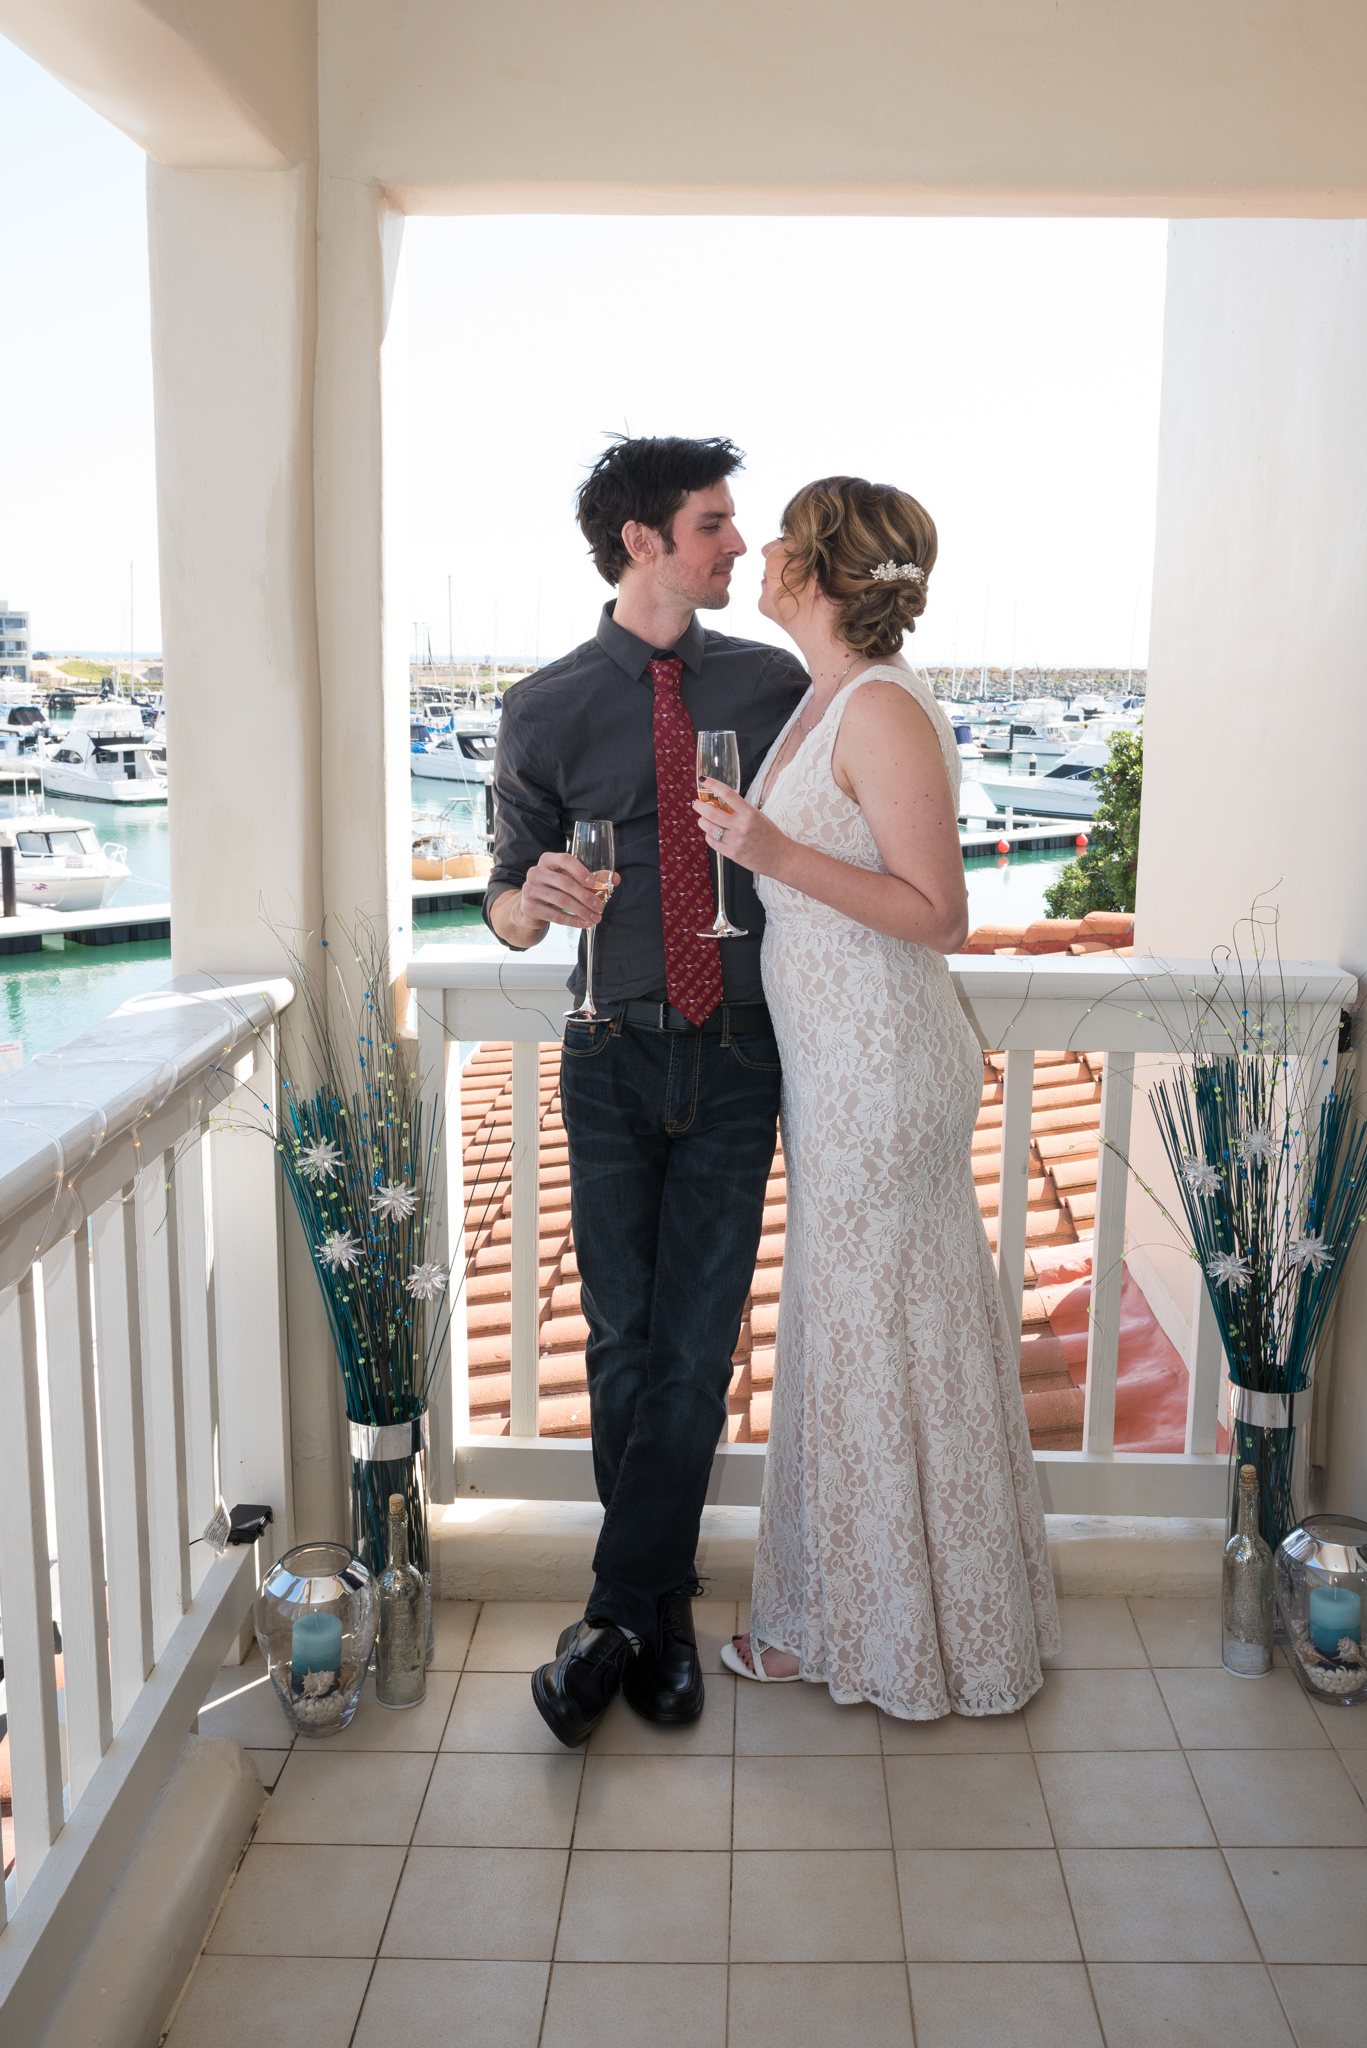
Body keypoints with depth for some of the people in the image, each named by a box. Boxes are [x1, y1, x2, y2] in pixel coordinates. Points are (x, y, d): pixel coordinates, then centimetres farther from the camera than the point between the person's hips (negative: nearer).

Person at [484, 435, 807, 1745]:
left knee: (694, 1344, 2)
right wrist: (535, 898, -20)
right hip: (614, 1057, 0)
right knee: (622, 1340, 6)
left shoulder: (775, 684, 4)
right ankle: (661, 1609, 23)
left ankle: (617, 1618, 16)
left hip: (738, 1058, 1)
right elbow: (507, 908, 3)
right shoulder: (547, 711, 1)